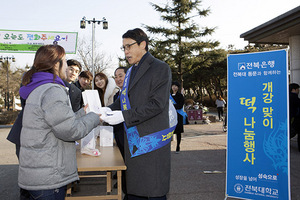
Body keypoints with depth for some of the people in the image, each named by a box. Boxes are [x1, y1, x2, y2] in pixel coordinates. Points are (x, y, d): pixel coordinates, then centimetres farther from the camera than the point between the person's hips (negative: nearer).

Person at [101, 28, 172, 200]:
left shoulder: (160, 69, -7)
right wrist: (106, 111, 0)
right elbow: (123, 100, 18)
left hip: (152, 142, -7)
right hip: (133, 143, 8)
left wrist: (124, 116, -20)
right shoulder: (131, 71, 19)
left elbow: (156, 104, -16)